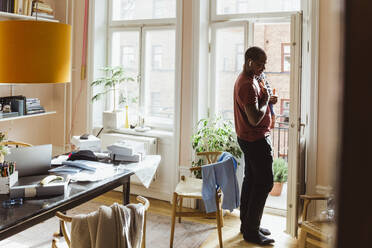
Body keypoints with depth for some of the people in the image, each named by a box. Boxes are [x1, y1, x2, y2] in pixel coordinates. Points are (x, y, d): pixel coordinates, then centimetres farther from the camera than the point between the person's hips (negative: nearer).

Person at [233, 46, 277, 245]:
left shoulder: (248, 80, 12)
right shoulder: (248, 85, -23)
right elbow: (255, 119, -28)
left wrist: (267, 100, 8)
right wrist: (265, 100, -14)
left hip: (248, 139, 11)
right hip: (256, 141, -11)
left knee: (251, 180, 15)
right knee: (264, 183, -5)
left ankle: (247, 225, 26)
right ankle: (251, 231, 2)